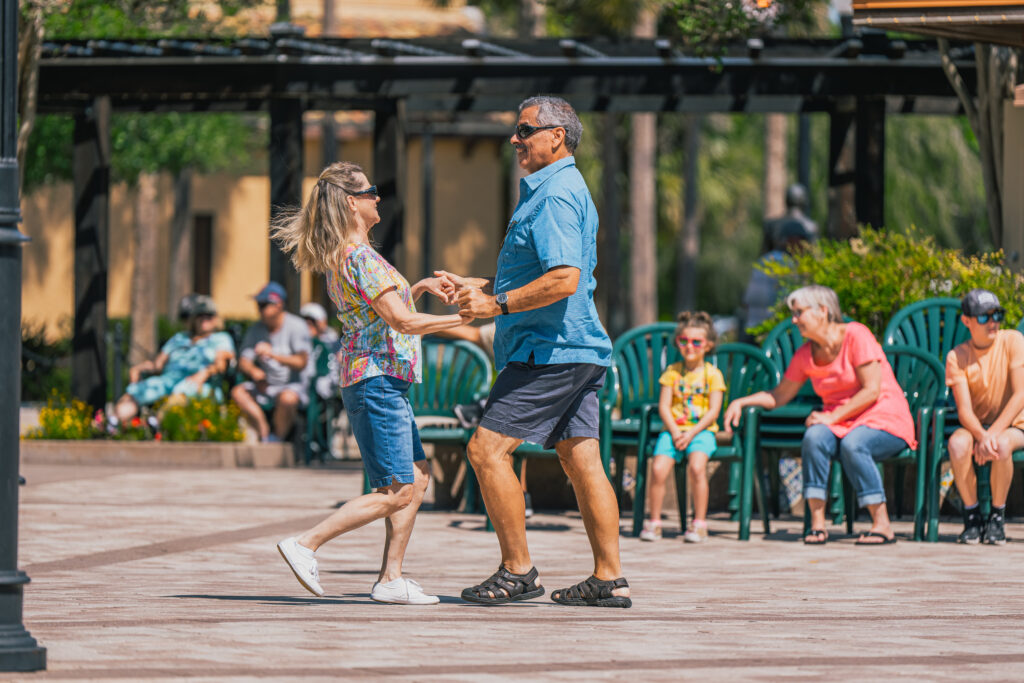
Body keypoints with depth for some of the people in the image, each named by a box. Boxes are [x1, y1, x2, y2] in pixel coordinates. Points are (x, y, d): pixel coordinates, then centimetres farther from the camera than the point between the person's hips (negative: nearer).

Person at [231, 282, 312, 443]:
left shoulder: (296, 326, -7)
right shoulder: (255, 329, 9)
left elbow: (301, 363, -17)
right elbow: (244, 362, 5)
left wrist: (273, 354, -30)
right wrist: (254, 371, -20)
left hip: (293, 387, -5)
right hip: (265, 386, 5)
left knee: (287, 398, -39)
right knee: (238, 392, -20)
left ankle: (278, 438, -18)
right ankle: (265, 435, -25)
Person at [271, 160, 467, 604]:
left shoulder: (339, 256, 14)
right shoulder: (361, 257, -17)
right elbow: (403, 322, -20)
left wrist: (421, 287, 19)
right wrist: (463, 319, -12)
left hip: (385, 381, 10)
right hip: (377, 380, -10)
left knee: (417, 477, 11)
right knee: (397, 492, -10)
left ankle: (391, 579, 9)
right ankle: (305, 545, -10)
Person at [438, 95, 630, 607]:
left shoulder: (556, 195, -14)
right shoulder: (556, 189, 20)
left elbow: (564, 279, -24)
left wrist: (497, 305, -19)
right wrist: (477, 287, 21)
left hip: (550, 351, -10)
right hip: (576, 351, 10)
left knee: (488, 449, -10)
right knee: (581, 460, 7)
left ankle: (517, 570, -8)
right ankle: (609, 579, 6)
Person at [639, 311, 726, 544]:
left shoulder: (712, 374, 3)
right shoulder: (672, 372, 9)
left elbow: (713, 411, -4)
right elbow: (664, 406, 4)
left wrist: (692, 433, -14)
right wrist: (675, 431, -11)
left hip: (701, 431, -2)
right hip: (674, 429, 2)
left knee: (696, 466, -31)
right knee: (658, 468, -22)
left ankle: (699, 523, -21)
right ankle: (654, 522, -7)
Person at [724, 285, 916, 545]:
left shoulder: (855, 336, -11)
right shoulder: (806, 354, 8)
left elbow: (872, 391, -16)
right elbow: (779, 396, 17)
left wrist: (832, 417, -20)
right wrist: (741, 402, 1)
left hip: (885, 420, -5)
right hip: (840, 424, 5)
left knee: (852, 443, -36)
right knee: (814, 436, -28)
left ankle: (882, 525, -30)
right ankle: (817, 524, -28)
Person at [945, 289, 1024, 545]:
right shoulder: (957, 357, -7)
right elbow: (964, 410, -14)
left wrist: (993, 434, -26)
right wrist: (981, 436, -36)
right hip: (976, 426, 1)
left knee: (1002, 445, -37)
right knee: (957, 444, -34)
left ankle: (997, 517, -16)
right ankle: (972, 517, -16)